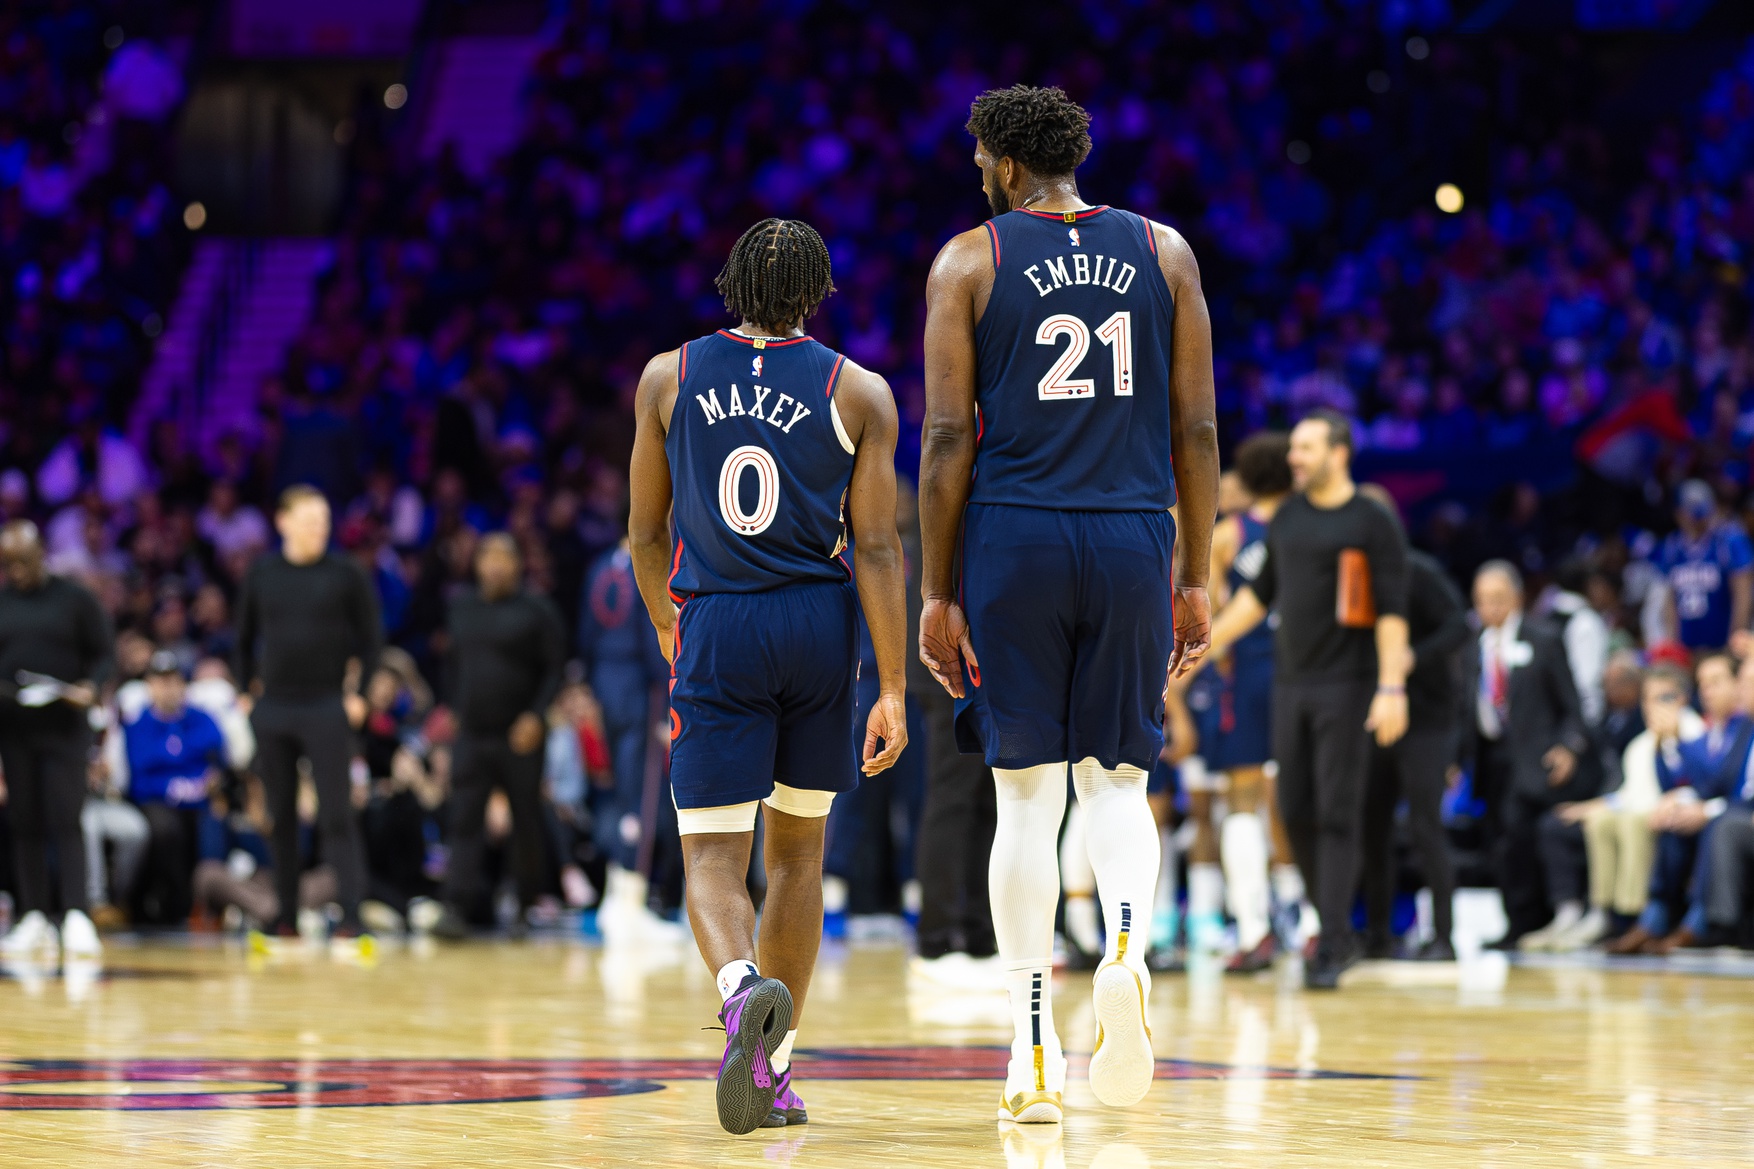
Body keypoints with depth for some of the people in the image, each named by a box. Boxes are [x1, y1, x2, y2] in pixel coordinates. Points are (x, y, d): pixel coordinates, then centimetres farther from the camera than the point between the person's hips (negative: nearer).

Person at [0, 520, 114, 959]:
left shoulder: (75, 599, 1)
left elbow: (105, 653, 2)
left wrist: (90, 686, -17)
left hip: (62, 726, -3)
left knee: (64, 821, -11)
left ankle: (76, 918, -15)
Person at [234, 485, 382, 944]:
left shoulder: (345, 574, 0)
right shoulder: (262, 573, 6)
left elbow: (370, 638, 3)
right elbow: (245, 636, 15)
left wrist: (359, 692, -5)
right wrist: (246, 690, 9)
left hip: (327, 709, -3)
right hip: (273, 711, 3)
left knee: (336, 815, -9)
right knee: (281, 816, 6)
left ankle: (350, 917, -12)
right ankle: (287, 918, 13)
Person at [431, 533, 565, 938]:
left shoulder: (536, 611, -3)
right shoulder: (462, 609, 11)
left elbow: (555, 669, -6)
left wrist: (537, 716, -16)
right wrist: (456, 710, 13)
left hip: (520, 736, -3)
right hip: (472, 735, 3)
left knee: (527, 826, 5)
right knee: (464, 822, -9)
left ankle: (525, 910, 20)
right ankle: (456, 911, -16)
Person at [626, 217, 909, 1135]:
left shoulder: (668, 378, 3)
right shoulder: (859, 393, 0)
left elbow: (645, 532, 9)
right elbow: (877, 548, -6)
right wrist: (893, 690, -5)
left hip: (715, 628, -1)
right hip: (820, 623, 1)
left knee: (713, 857, -1)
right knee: (795, 847, 16)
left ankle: (744, 990, -34)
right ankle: (772, 1072, 15)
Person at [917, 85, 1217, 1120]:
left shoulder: (969, 261, 2)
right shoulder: (1165, 252, 9)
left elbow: (947, 439, -3)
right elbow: (1198, 431, 5)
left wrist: (937, 593, 1)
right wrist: (1197, 580, 10)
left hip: (1013, 539, -1)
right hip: (1133, 540, 1)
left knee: (1028, 795, 5)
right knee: (1118, 779, 13)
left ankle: (1036, 1052, 3)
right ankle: (1128, 950, -17)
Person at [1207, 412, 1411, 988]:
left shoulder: (1372, 524, -6)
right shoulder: (1288, 516, 12)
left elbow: (1392, 612, -10)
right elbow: (1260, 593, 21)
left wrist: (1391, 688, -18)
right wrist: (1207, 642, 17)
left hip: (1346, 686, -6)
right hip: (1290, 684, 6)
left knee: (1337, 816, -7)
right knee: (1296, 812, 5)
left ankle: (1330, 951, -6)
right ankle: (1336, 931, 18)